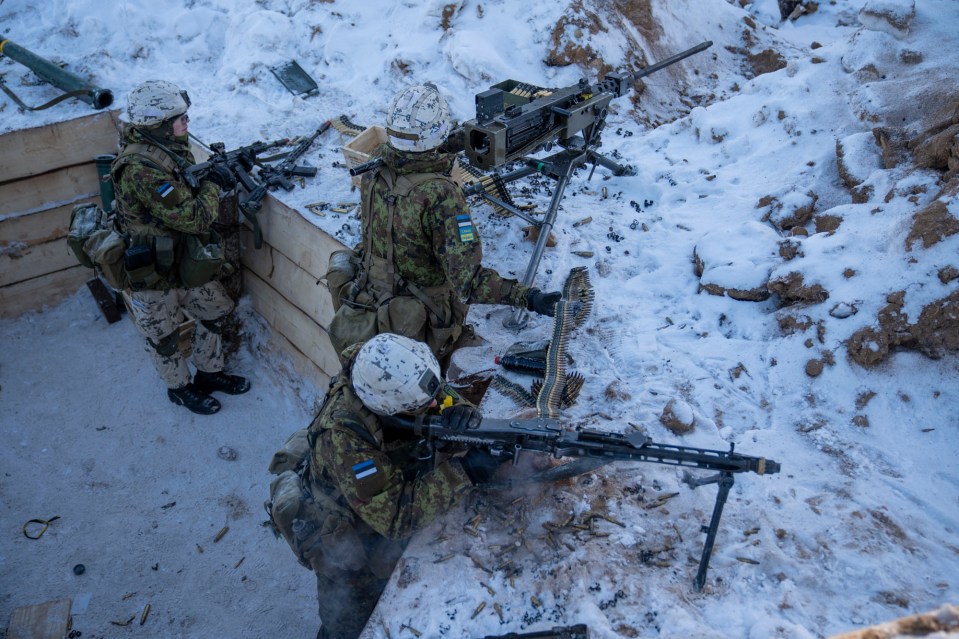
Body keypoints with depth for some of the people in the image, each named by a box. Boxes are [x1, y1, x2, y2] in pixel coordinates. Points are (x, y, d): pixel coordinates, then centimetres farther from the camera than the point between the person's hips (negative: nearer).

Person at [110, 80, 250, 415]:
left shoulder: (169, 148, -2)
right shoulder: (142, 169, -31)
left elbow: (189, 191, 9)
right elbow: (193, 218, -31)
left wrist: (221, 172, -8)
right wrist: (214, 183, -16)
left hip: (185, 261, 9)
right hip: (153, 274, -8)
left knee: (215, 311, 20)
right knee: (165, 338, 14)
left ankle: (210, 373, 41)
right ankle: (180, 388, 38)